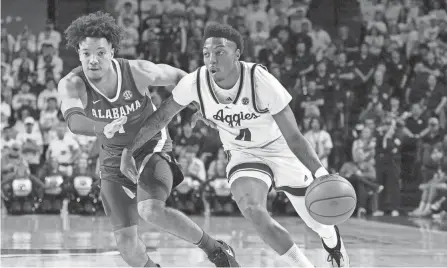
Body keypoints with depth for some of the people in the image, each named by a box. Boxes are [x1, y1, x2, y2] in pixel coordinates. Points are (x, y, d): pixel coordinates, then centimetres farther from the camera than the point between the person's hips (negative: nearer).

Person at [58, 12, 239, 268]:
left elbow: (176, 76, -4)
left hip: (152, 147, -2)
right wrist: (103, 129, -62)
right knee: (126, 242, -4)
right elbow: (74, 120, -44)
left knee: (151, 210, -30)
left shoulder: (137, 71, -24)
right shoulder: (72, 84, -24)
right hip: (114, 158, 2)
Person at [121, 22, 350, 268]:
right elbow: (161, 116, -5)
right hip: (243, 155, 2)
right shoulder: (195, 83, -23)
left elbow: (293, 137, -30)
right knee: (252, 210, -29)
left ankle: (334, 243, 48)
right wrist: (128, 152, -7)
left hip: (281, 150, -2)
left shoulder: (260, 81, -32)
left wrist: (321, 173, -43)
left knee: (320, 223, 7)